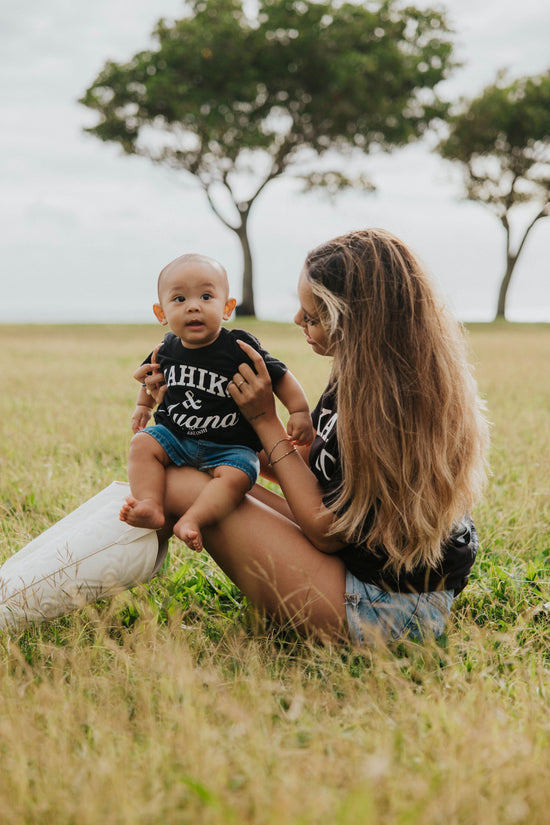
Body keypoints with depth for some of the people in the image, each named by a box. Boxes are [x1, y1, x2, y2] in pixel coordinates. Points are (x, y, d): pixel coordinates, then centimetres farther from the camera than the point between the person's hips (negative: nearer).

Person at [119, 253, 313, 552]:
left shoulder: (239, 347, -13)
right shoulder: (168, 349, 0)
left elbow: (280, 377, -5)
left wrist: (300, 412, -13)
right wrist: (143, 405, 27)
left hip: (229, 446, -4)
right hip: (175, 436, 4)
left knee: (235, 476, -31)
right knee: (142, 444, -19)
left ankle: (191, 521, -38)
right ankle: (151, 509, -29)